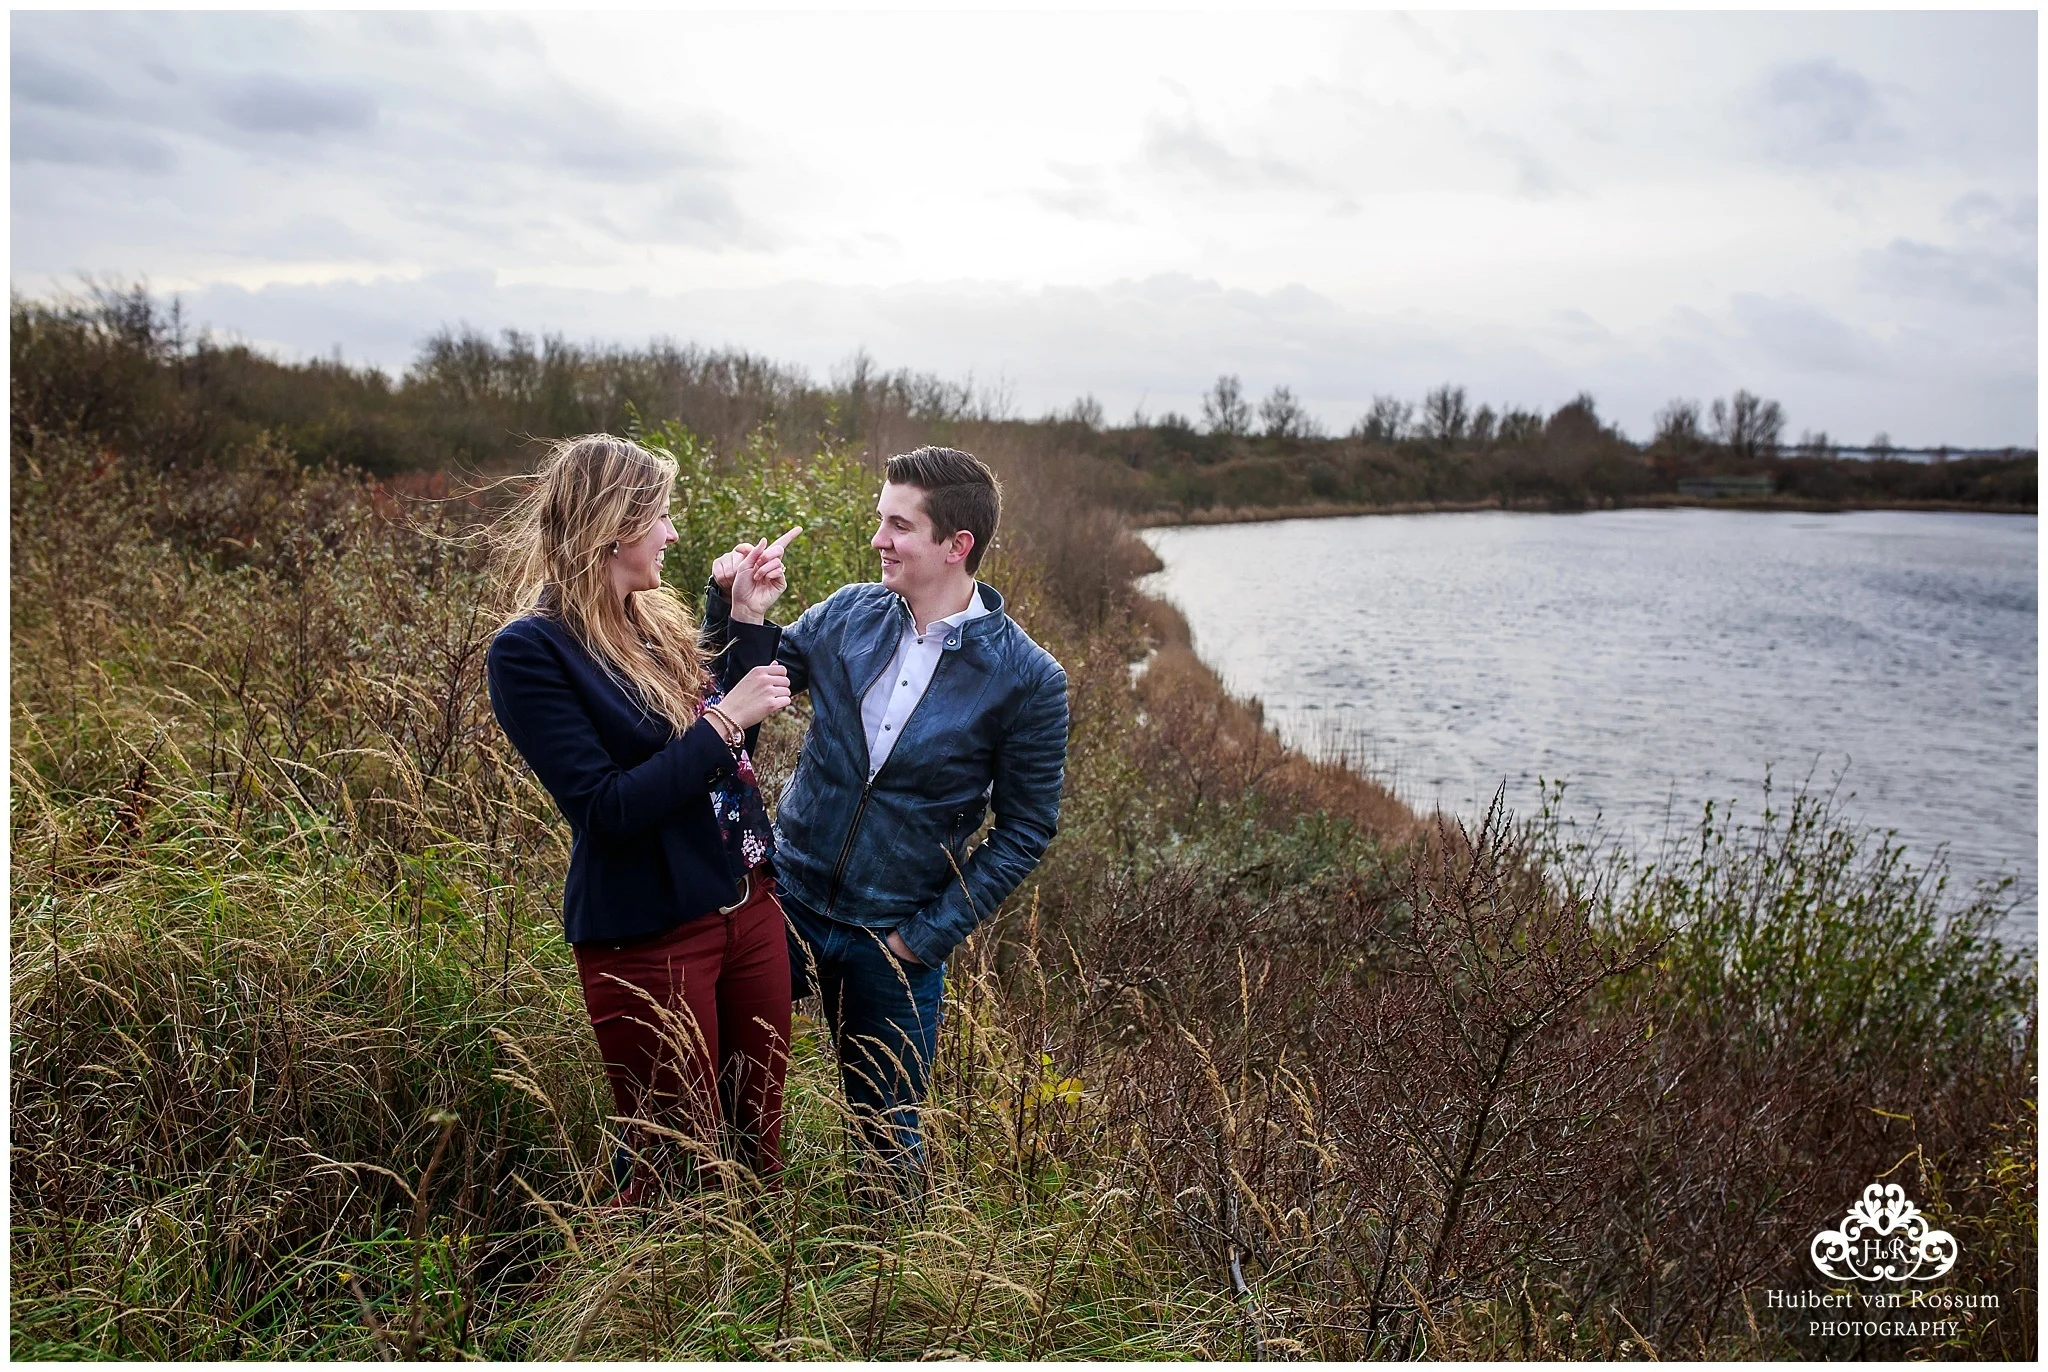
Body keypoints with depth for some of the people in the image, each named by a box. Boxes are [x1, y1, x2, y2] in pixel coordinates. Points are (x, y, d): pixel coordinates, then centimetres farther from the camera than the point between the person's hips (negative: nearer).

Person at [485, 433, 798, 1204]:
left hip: (748, 904, 7)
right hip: (650, 936, -7)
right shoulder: (531, 650, -13)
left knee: (760, 1145, 15)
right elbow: (607, 806, -20)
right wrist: (724, 721, -19)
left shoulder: (659, 623, 9)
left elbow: (730, 756, 15)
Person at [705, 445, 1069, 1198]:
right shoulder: (848, 614, -4)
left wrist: (929, 936, -10)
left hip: (894, 941, -3)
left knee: (888, 1133, 15)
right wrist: (733, 605, -11)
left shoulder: (1027, 679, -14)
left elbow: (1025, 830, -7)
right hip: (784, 898, 3)